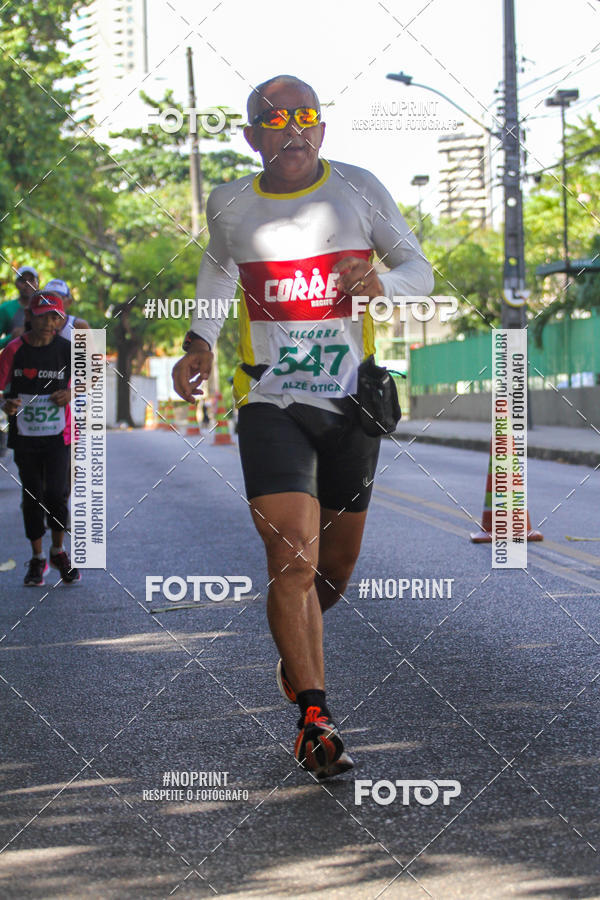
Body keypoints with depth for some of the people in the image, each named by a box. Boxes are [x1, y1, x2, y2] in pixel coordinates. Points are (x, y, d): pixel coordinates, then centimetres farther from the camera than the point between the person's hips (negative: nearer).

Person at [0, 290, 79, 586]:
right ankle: (37, 558, 21)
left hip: (58, 436, -1)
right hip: (24, 436, 1)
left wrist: (71, 393, -6)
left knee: (56, 494, -10)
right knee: (32, 496, 7)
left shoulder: (67, 350, -4)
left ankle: (58, 550, 14)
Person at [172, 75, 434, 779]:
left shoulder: (359, 190, -1)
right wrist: (200, 342, 8)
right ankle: (314, 719, -12)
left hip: (352, 400, 2)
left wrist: (381, 281, -18)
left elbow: (419, 269, 5)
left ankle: (295, 649, 45)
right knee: (293, 556, -17)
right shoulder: (230, 206, 2)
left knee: (337, 563, 13)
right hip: (270, 401, -1)